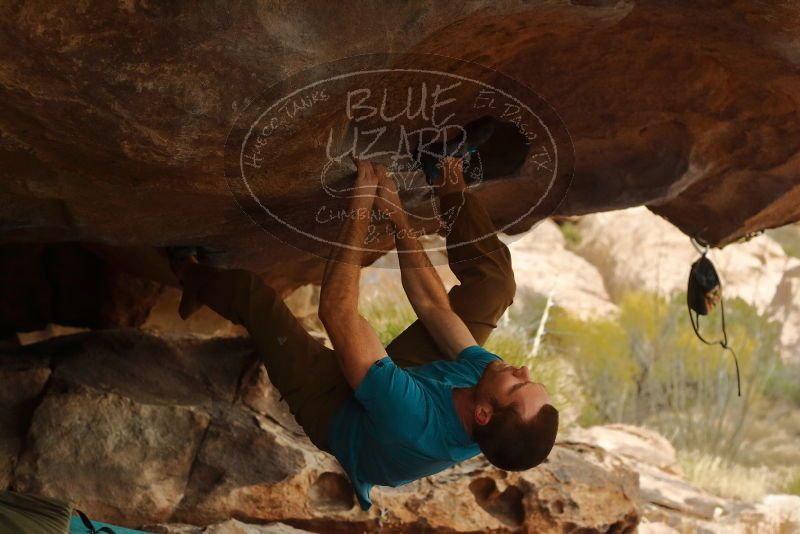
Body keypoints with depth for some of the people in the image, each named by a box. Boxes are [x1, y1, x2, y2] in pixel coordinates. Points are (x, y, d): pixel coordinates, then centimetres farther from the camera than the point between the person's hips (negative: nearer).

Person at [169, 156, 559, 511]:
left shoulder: (411, 420, -51)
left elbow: (337, 311, -45)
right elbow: (433, 306, -20)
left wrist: (361, 209, -39)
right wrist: (398, 217, -20)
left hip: (334, 411, -4)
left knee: (251, 291, -1)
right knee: (493, 279, -9)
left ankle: (192, 277, 33)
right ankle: (452, 194, 13)